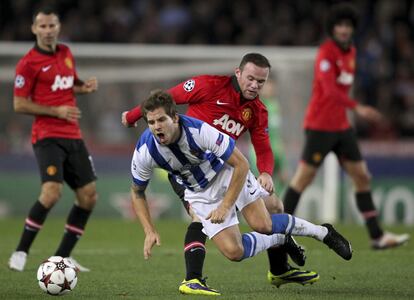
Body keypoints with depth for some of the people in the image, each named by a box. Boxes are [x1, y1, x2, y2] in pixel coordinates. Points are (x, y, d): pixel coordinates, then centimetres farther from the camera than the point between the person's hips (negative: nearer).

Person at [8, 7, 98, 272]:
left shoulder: (66, 54, 12)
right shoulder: (28, 63, -8)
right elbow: (19, 104, -9)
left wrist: (84, 87, 4)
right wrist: (57, 111, -16)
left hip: (73, 136, 7)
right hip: (48, 137, -7)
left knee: (89, 197, 4)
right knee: (52, 192, -23)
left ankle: (62, 257, 14)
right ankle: (20, 253, -11)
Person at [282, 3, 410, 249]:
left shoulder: (351, 51, 11)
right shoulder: (326, 52, -15)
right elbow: (329, 90, -28)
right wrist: (358, 108, -36)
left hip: (342, 125, 8)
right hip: (320, 125, -8)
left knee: (362, 176, 5)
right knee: (304, 177, -5)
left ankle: (377, 236, 8)